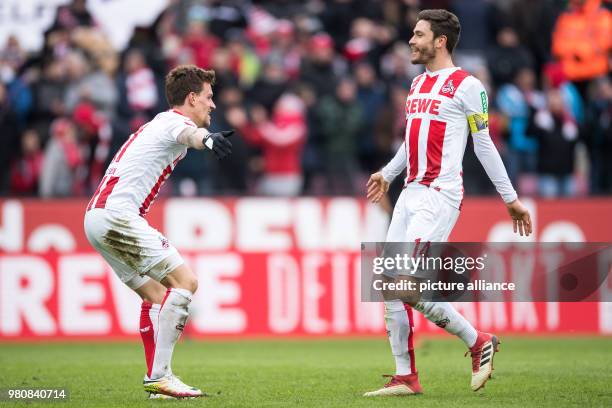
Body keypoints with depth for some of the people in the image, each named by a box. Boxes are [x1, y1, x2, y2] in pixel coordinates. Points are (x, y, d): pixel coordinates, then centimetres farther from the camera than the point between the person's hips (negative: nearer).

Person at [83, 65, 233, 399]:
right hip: (117, 216, -10)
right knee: (185, 282, -13)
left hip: (96, 217, 10)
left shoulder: (158, 123, 23)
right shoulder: (175, 122, -8)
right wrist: (208, 139, -56)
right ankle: (158, 375, -17)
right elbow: (189, 134, -34)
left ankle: (158, 376, 8)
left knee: (156, 294, 14)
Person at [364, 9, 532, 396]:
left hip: (441, 195, -8)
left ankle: (477, 341, 0)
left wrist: (511, 198, -3)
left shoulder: (467, 86, -6)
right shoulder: (417, 84, 17)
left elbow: (484, 144, -4)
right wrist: (388, 173, 33)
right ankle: (405, 377, 8)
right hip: (411, 193, 8)